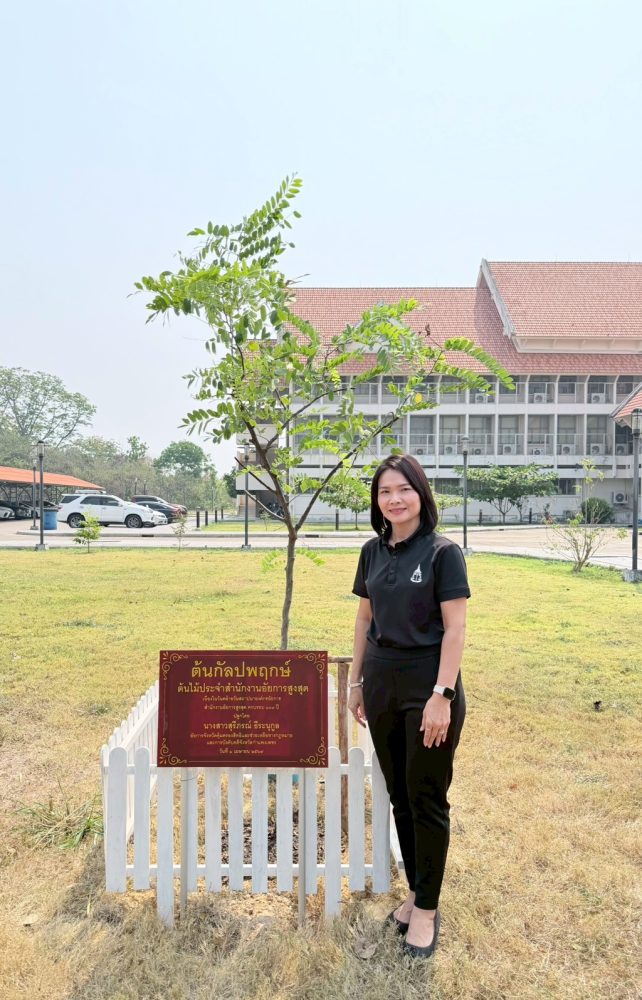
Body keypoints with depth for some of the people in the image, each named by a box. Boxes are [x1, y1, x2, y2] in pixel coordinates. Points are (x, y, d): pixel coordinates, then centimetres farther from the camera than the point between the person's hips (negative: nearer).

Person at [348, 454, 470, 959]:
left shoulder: (443, 552, -11)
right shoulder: (373, 551, 4)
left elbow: (455, 629, -13)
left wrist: (441, 695, -17)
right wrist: (356, 681, 11)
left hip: (428, 684, -5)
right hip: (383, 683, 5)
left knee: (426, 798, 7)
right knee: (399, 794, 17)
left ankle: (426, 909, 26)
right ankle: (416, 891, 36)